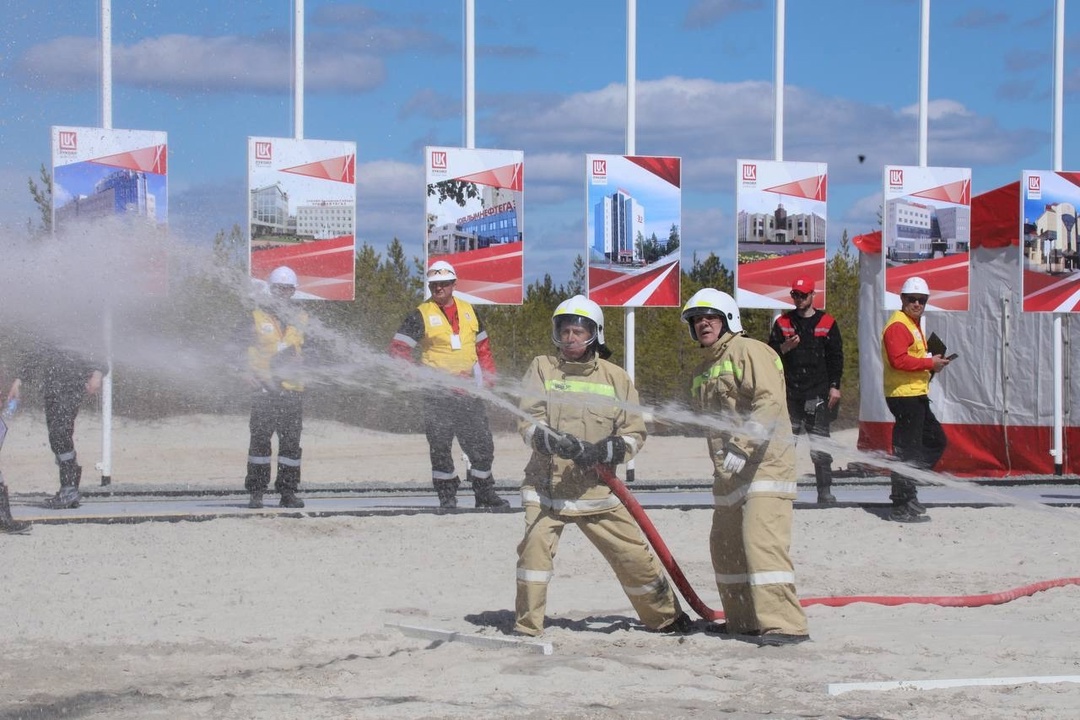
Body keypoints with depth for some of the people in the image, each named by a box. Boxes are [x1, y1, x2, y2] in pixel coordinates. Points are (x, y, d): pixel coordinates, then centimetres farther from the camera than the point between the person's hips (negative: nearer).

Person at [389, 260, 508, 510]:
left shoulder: (468, 311, 12)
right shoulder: (420, 315, -2)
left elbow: (483, 347, 21)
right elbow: (398, 349, -5)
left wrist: (489, 375, 11)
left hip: (469, 392, 4)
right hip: (437, 393, -4)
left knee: (482, 443, 4)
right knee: (440, 446, -1)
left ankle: (485, 492, 17)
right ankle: (446, 495, 9)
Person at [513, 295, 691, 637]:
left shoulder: (616, 378, 5)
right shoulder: (542, 368, 4)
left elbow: (635, 433, 3)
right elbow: (529, 422, -6)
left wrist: (606, 450, -17)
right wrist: (549, 439, -28)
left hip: (597, 489, 1)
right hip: (547, 484, -1)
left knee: (634, 555, 5)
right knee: (535, 545, -21)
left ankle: (666, 617, 27)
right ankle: (526, 627, -9)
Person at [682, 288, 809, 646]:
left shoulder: (750, 351, -7)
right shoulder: (703, 369, 20)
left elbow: (770, 402, -19)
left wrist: (743, 448, -26)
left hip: (765, 464, -9)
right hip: (728, 472, 9)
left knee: (761, 541, -18)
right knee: (724, 545, 11)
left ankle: (785, 624, -19)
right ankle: (743, 620, 23)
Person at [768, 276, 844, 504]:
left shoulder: (827, 323, 6)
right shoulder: (782, 323, 11)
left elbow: (836, 357, 6)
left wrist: (834, 386, -1)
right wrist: (784, 348, -11)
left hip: (817, 392, -2)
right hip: (790, 391, 2)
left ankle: (825, 491, -3)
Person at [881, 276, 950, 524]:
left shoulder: (912, 324, 21)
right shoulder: (898, 325, -12)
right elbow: (899, 360, -23)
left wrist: (931, 363, 11)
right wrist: (929, 363, -17)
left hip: (916, 395, 11)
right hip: (904, 395, -11)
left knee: (935, 440, 17)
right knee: (908, 450, -8)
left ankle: (905, 491, 19)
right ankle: (902, 505, -4)